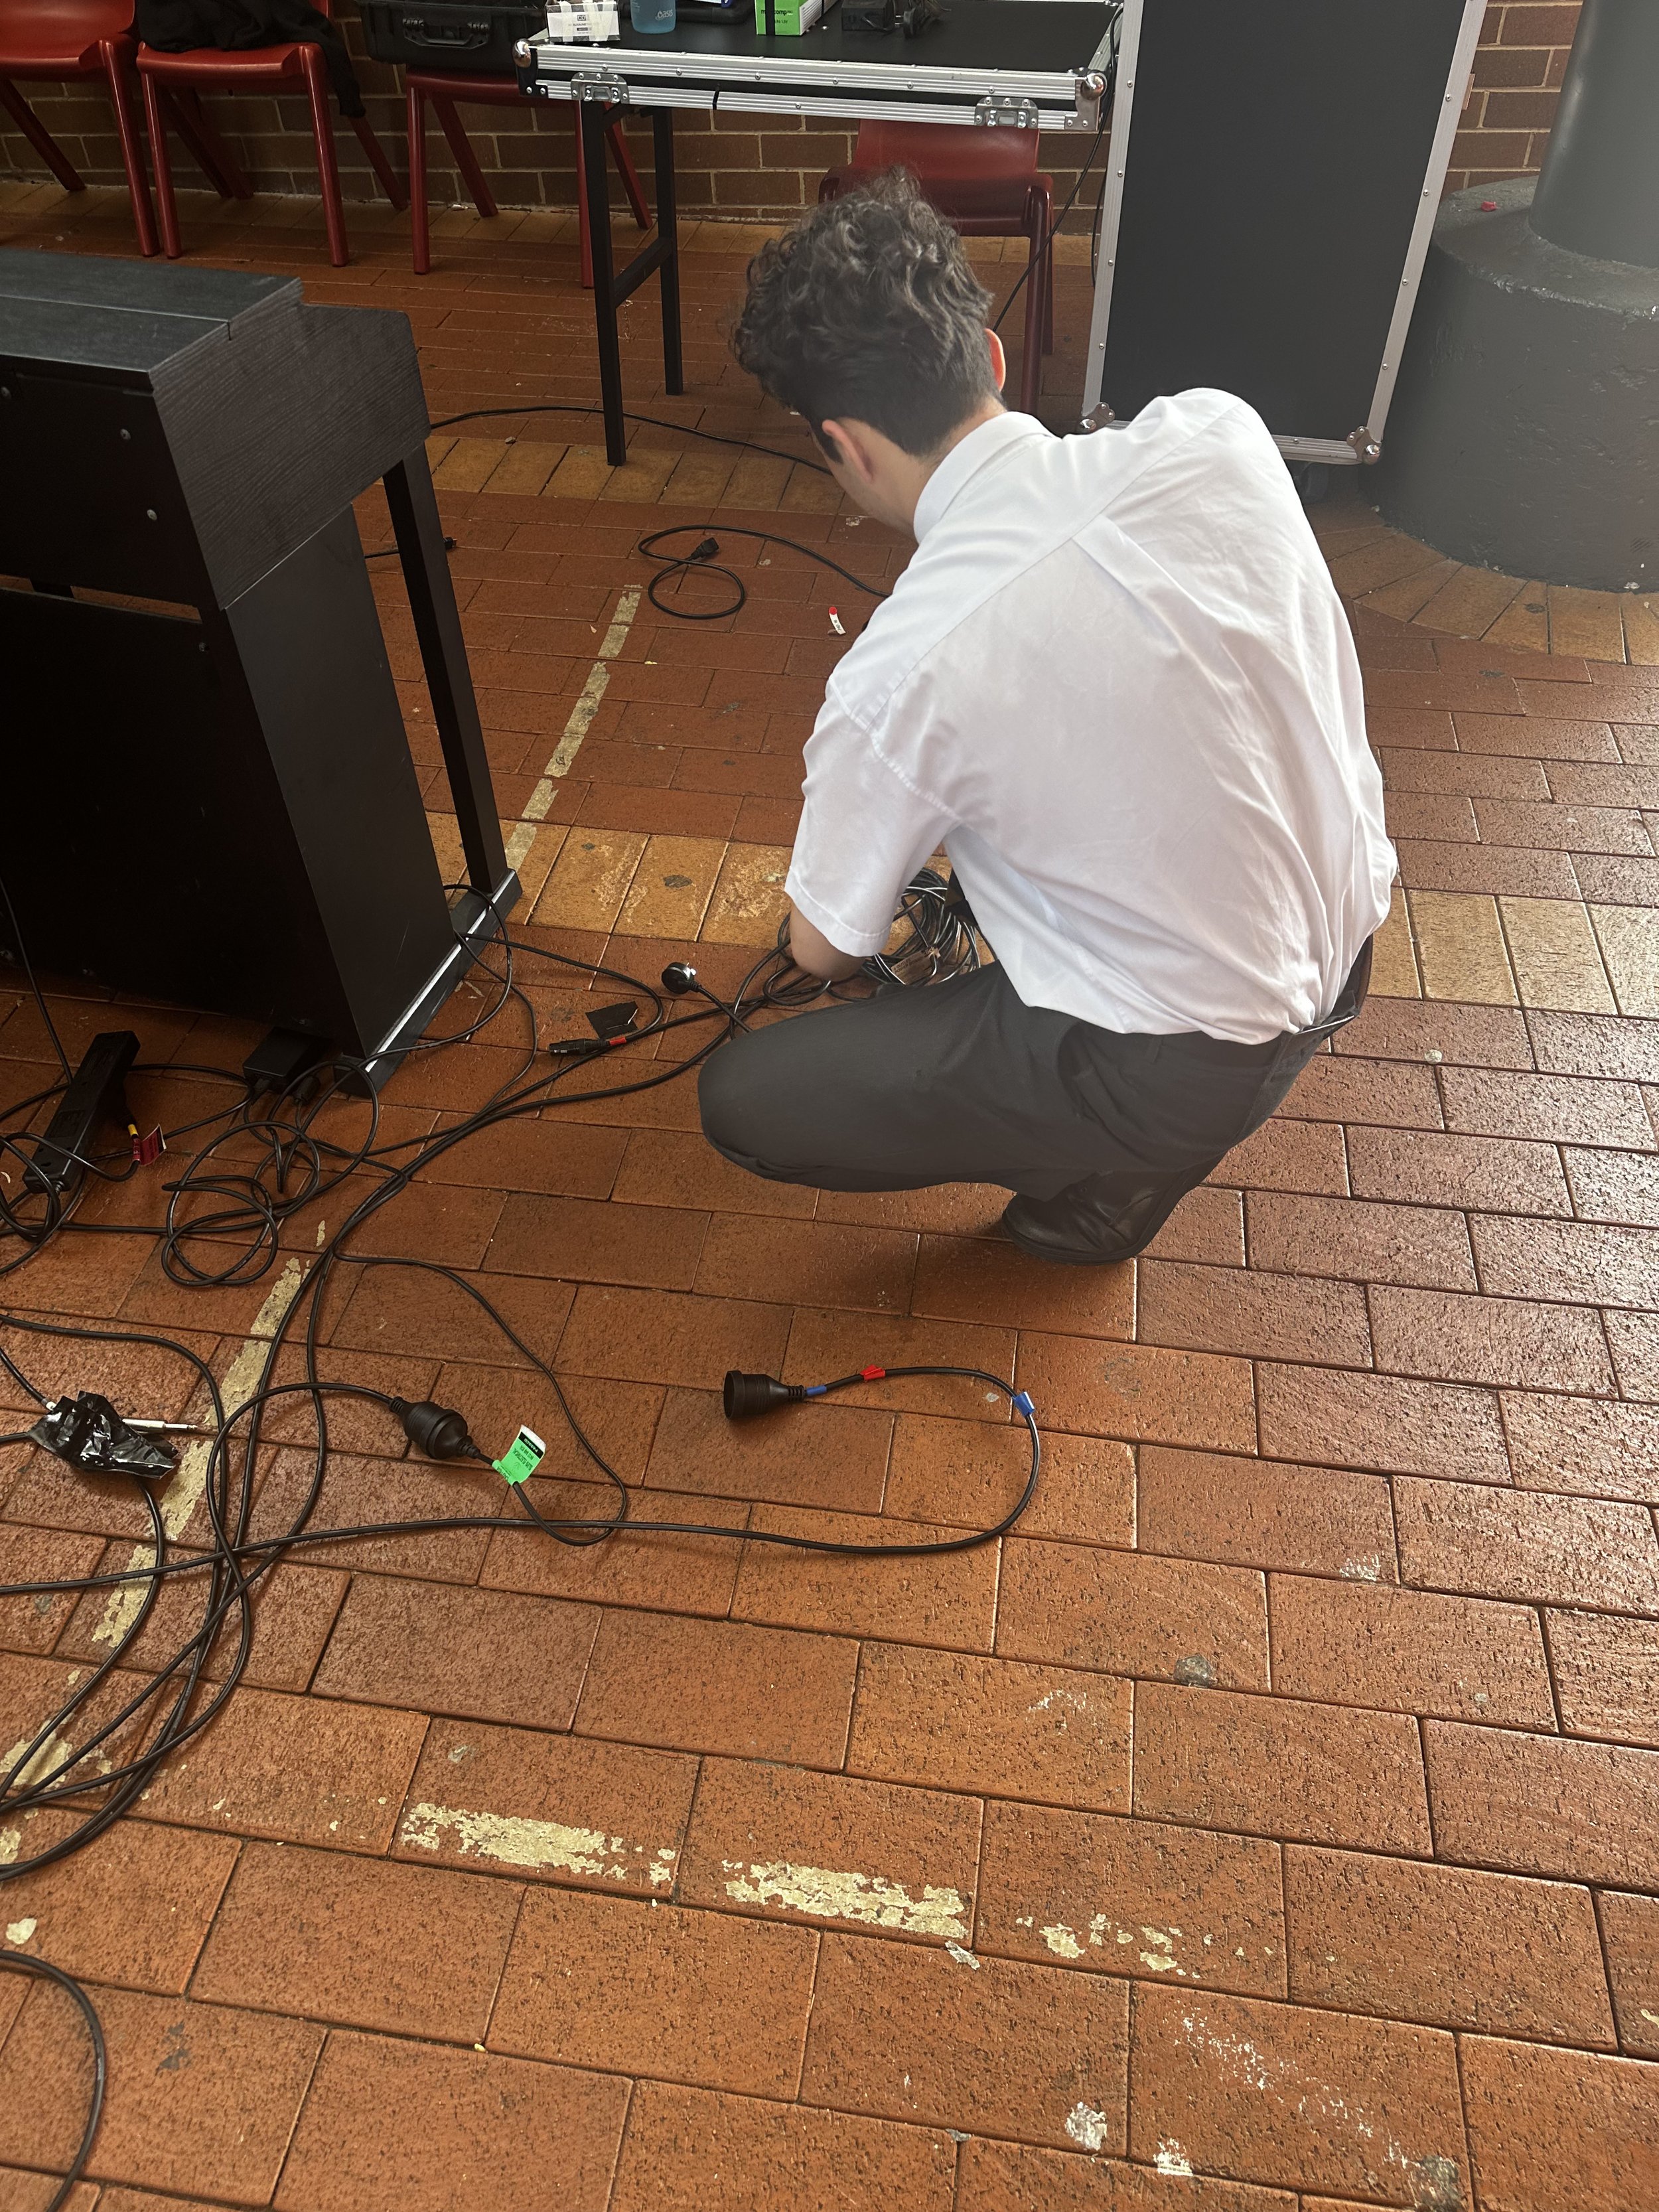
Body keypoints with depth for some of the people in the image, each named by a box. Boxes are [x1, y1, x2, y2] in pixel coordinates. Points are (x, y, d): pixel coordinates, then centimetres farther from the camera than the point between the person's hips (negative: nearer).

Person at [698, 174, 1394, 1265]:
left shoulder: (897, 680, -25)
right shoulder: (1221, 433, -13)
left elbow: (823, 949, -7)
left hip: (1194, 1063, -6)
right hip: (1353, 939, 6)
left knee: (740, 1101, 1)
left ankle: (1103, 1175, 10)